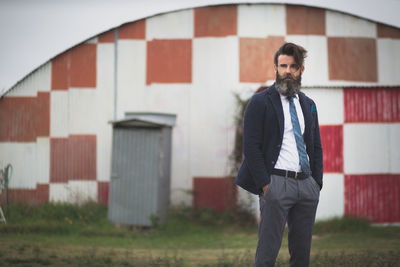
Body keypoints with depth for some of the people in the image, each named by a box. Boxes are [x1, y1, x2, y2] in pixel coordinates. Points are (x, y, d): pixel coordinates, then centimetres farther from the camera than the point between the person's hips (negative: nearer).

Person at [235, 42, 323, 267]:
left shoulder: (308, 105, 17)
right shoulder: (260, 102, -1)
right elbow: (251, 146, -7)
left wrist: (317, 182, 7)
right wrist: (265, 184, -14)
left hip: (307, 184, 6)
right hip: (277, 183, -6)